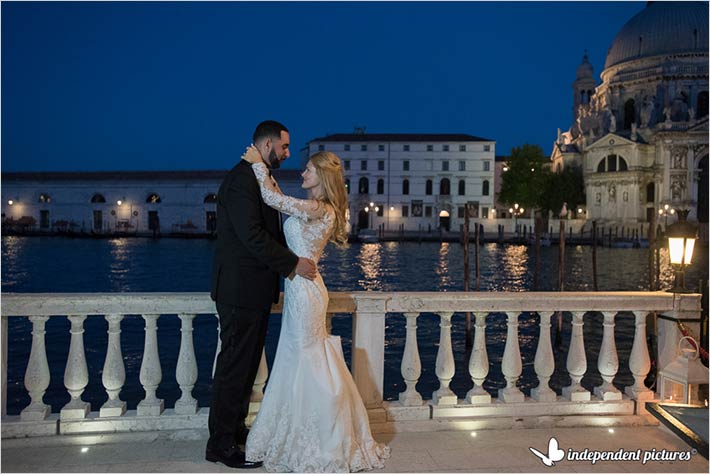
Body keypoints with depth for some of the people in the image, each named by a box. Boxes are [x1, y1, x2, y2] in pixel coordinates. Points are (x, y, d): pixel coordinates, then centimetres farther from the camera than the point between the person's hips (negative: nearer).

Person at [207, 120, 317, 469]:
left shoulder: (258, 178, 17)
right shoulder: (241, 178, -16)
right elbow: (251, 235, -23)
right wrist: (293, 264, -18)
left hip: (254, 290, 10)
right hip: (241, 290, -10)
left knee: (246, 364, 16)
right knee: (234, 365, -2)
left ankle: (235, 429, 29)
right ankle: (221, 444, 10)